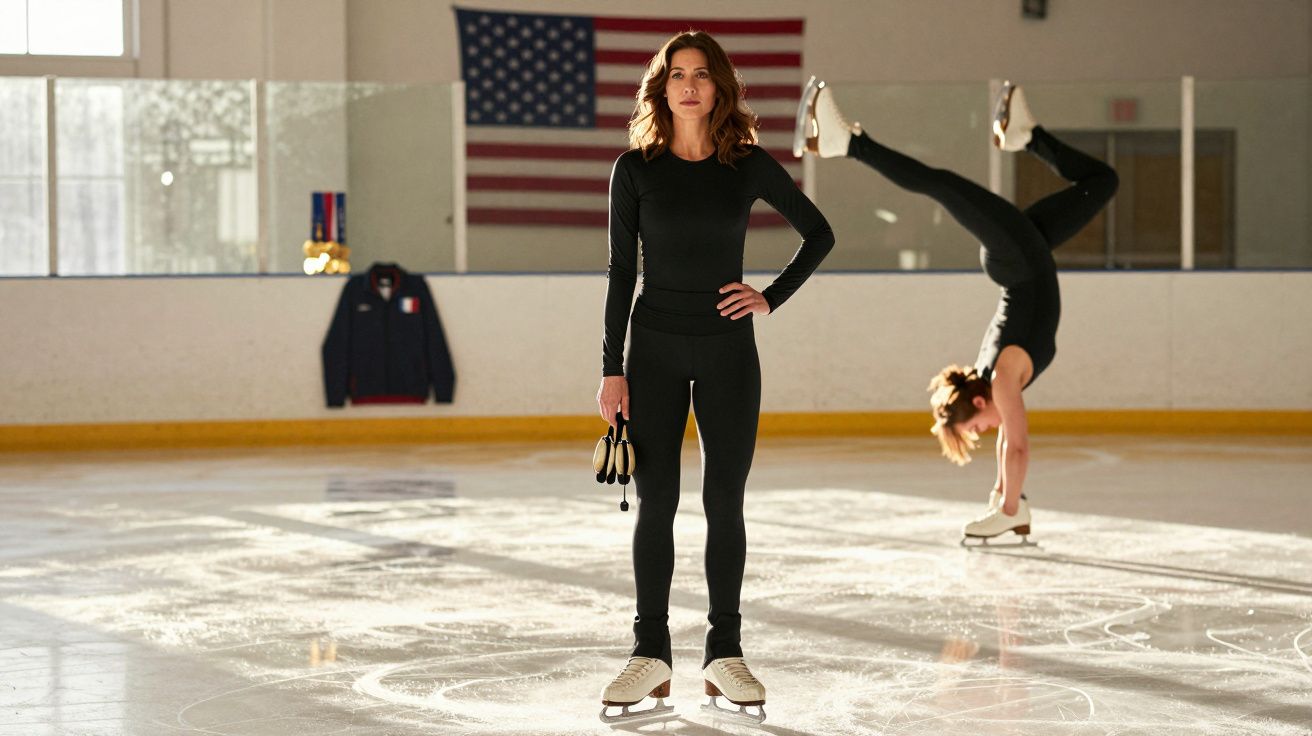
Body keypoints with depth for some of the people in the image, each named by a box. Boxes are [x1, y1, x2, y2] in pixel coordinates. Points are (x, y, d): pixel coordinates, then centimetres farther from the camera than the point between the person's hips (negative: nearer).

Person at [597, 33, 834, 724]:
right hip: (655, 348, 0)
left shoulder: (749, 165, -1)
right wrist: (612, 369, -3)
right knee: (656, 500, 2)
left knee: (724, 502, 3)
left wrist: (772, 298, 0)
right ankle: (650, 654, 9)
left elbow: (819, 234, 10)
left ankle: (724, 655, 11)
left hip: (728, 349, 0)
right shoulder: (635, 169, -1)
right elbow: (621, 272, 0)